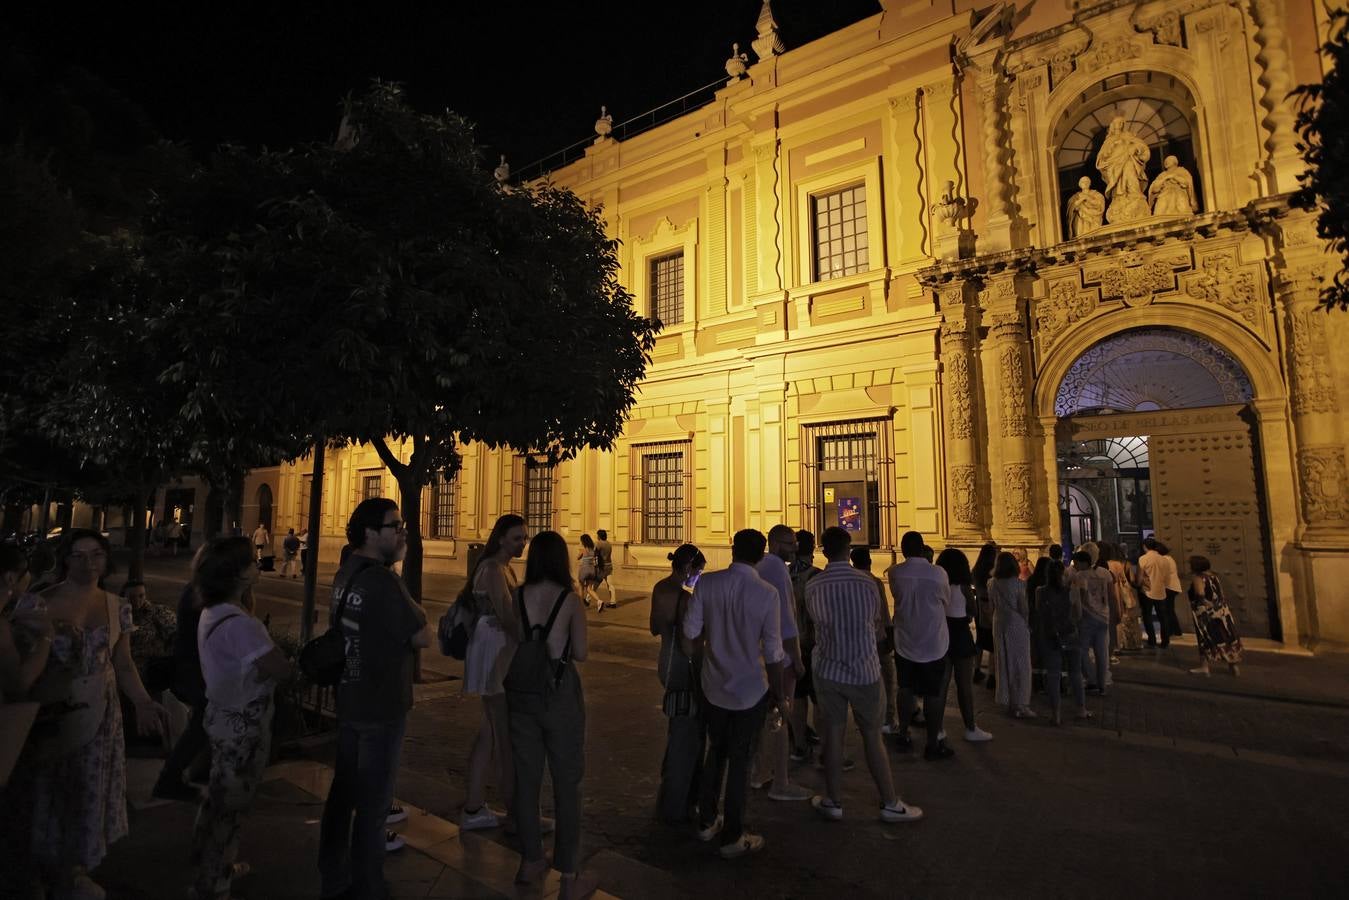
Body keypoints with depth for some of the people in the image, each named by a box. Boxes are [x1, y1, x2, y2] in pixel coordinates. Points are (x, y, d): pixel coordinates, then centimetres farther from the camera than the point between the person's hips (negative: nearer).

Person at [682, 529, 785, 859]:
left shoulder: (707, 583, -11)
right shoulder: (766, 594, -17)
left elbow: (690, 632, -6)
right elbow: (773, 653, -12)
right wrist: (778, 695, 2)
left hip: (714, 687, 3)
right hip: (751, 691, -3)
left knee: (716, 753, 22)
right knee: (740, 761, 11)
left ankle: (707, 822, 37)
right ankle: (732, 838, 26)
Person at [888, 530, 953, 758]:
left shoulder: (894, 573, -10)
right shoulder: (938, 573, -15)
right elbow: (945, 600, 1)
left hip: (904, 643, 3)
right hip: (933, 645, -2)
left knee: (906, 690, 16)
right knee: (932, 695, 7)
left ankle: (903, 736, 25)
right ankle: (933, 744, 14)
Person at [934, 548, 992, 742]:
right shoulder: (963, 586, -12)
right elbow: (972, 609, 1)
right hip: (960, 633, -4)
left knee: (942, 682, 12)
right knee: (965, 683, 6)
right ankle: (970, 729, 15)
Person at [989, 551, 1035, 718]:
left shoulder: (992, 583, 0)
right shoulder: (1018, 583, -13)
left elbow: (992, 604, 3)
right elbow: (1024, 608, -9)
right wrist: (1027, 624, 5)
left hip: (999, 624, 5)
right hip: (1017, 624, -5)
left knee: (1003, 661, 14)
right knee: (1020, 664, 3)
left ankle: (1006, 700, 23)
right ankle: (1020, 704, 4)